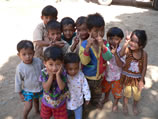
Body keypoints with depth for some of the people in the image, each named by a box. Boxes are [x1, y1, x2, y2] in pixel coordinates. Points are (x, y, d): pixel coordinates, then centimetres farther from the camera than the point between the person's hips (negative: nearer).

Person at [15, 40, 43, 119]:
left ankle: (37, 111, 56)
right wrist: (20, 94, -5)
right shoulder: (20, 68, -28)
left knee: (36, 100, 27)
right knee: (28, 106, -1)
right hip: (28, 90, -3)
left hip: (39, 88, 4)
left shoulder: (38, 61, -21)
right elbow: (18, 82, -14)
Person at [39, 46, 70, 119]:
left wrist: (57, 75, -38)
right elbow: (46, 88, -29)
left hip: (60, 102, 0)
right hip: (47, 102, 1)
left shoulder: (62, 73, -23)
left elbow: (62, 87, -31)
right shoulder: (44, 73, -23)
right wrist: (51, 76, -36)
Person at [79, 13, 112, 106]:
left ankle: (95, 102, 60)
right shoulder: (84, 44, -23)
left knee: (97, 93, 30)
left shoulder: (105, 43, -14)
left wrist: (102, 45, -40)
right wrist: (87, 47, -43)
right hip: (87, 76, -3)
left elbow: (108, 58, -26)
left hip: (100, 75, 3)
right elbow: (84, 61, -29)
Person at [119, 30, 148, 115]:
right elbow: (120, 55, -43)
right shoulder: (128, 50, -22)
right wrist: (125, 44, -50)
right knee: (127, 93, 15)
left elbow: (144, 68, -11)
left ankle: (135, 106, 50)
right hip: (127, 76, -1)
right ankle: (125, 105, 46)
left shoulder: (144, 54, -18)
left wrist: (141, 80, -11)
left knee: (137, 94, 17)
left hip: (137, 78, 1)